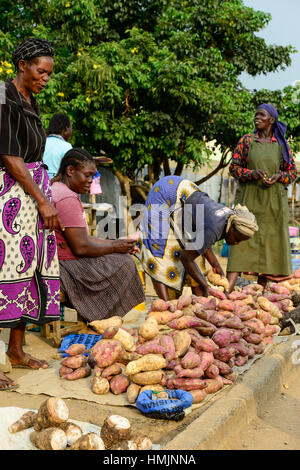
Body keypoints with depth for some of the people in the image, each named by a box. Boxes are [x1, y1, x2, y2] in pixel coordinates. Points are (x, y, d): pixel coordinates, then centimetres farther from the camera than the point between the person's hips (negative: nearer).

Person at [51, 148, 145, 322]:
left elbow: (82, 237, 16)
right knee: (123, 263, -8)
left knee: (123, 257, 14)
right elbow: (81, 247, -23)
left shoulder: (56, 189, 16)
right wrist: (114, 247, -8)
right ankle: (103, 323, 5)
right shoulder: (67, 199, -20)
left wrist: (115, 243, 8)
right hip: (64, 268, -11)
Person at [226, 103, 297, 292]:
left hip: (274, 201, 2)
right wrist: (253, 173, -14)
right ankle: (228, 288, -15)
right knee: (243, 238, -10)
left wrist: (279, 176, -10)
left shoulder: (281, 144, 9)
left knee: (270, 242, 1)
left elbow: (293, 171, 12)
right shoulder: (246, 140, 6)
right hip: (250, 198, -2)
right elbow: (234, 167, 4)